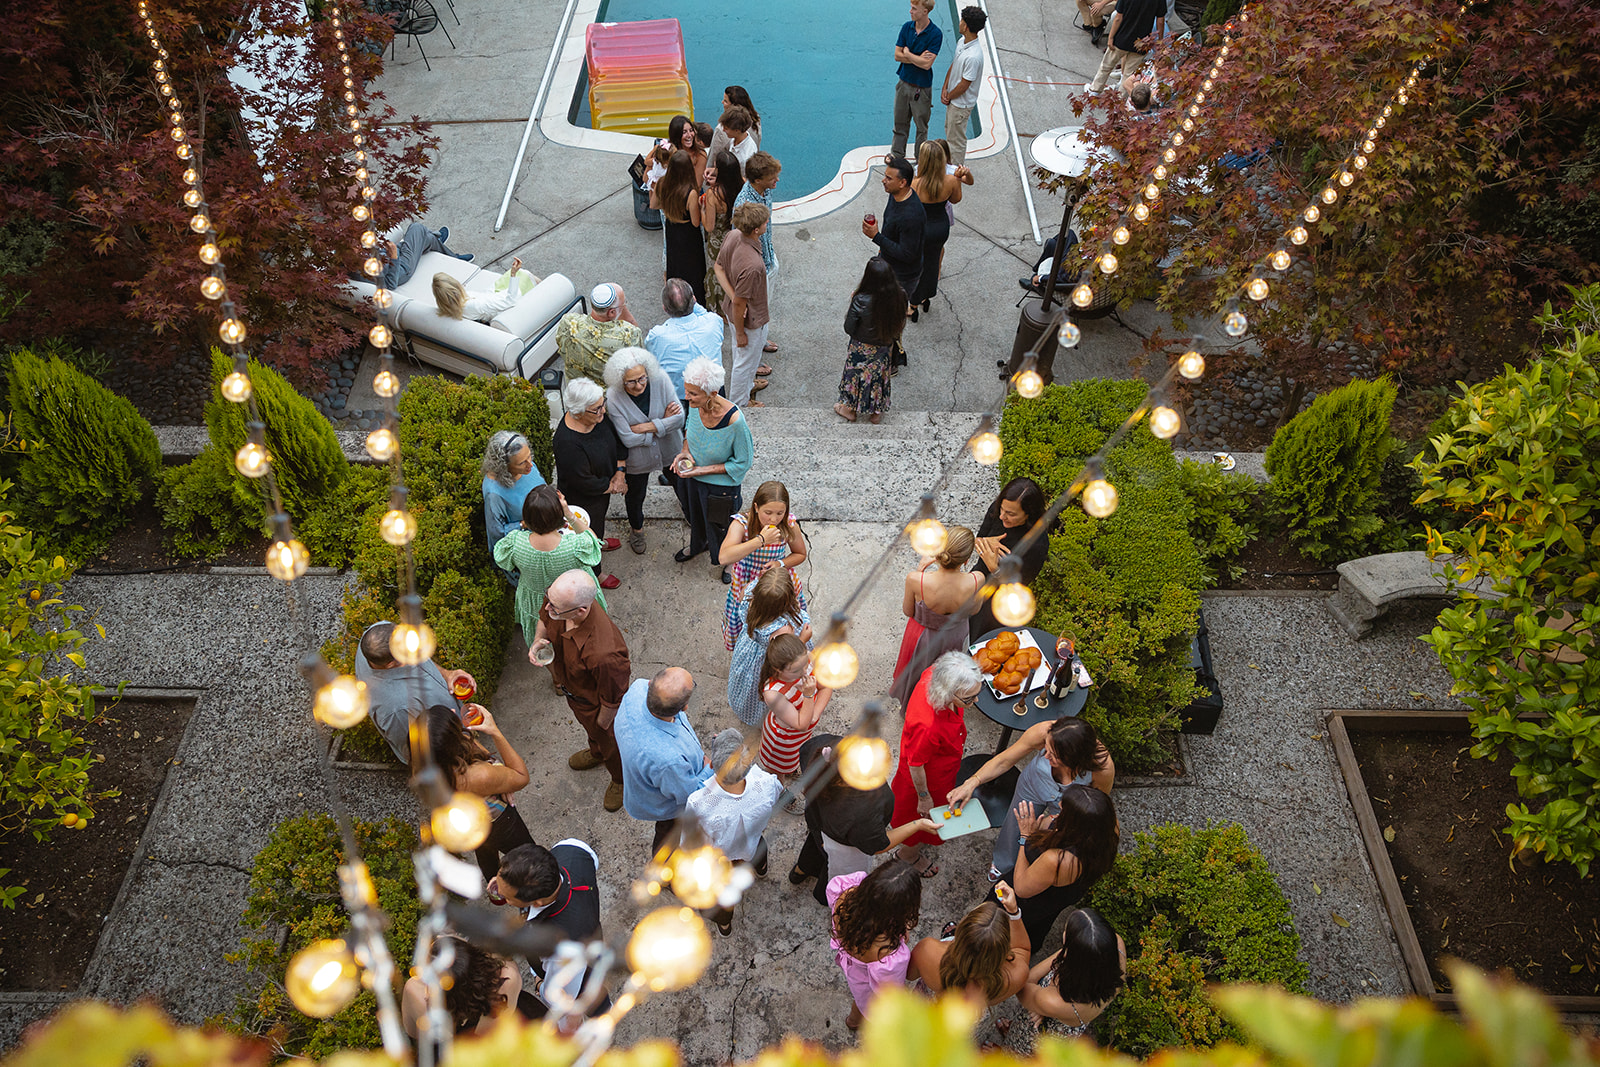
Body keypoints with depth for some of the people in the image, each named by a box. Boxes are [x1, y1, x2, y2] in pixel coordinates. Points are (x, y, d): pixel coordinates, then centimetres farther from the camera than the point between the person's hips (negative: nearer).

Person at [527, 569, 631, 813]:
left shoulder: (602, 654, -52)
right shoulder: (559, 599, -31)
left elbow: (612, 699, -31)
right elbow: (544, 618, -2)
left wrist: (601, 726, -12)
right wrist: (537, 641, -21)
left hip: (594, 703, -6)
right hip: (570, 686, 6)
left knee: (609, 743, 27)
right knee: (587, 726, 38)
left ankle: (621, 779, 61)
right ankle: (596, 752, 73)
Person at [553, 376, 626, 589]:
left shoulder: (598, 416, -20)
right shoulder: (567, 442, -42)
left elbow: (617, 440, -2)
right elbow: (585, 482, -32)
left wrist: (620, 472, -13)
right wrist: (613, 487, -18)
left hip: (604, 487, 7)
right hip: (581, 499, -7)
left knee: (600, 518, 36)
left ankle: (598, 541, 68)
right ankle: (594, 575, 46)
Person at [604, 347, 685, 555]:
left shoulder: (660, 380, -26)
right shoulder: (613, 398, -30)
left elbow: (679, 418, -23)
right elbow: (628, 439, -29)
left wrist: (648, 426, -29)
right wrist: (663, 422, -23)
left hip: (670, 451, 2)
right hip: (637, 459, -2)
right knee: (635, 497, 24)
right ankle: (636, 528, 57)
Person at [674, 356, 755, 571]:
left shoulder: (734, 420, -38)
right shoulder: (696, 404, -22)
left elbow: (743, 463, -23)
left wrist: (704, 470, -25)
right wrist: (686, 450, -14)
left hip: (720, 485, -5)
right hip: (691, 475, 6)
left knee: (718, 527, 22)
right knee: (694, 516, 34)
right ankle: (697, 545, 68)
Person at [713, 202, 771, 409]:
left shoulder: (732, 236, -16)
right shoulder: (752, 265, -41)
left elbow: (719, 267, -3)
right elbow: (739, 304, -30)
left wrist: (732, 295, -13)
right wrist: (740, 333, -15)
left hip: (734, 311, 8)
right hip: (750, 320, -8)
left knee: (741, 355, 32)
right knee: (746, 359, 17)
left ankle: (746, 384, 59)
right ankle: (738, 405, 40)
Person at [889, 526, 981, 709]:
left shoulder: (916, 580, -38)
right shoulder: (976, 581, -36)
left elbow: (908, 612, -16)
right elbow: (974, 610, -12)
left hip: (922, 638, -1)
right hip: (954, 638, 1)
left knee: (916, 673, 32)